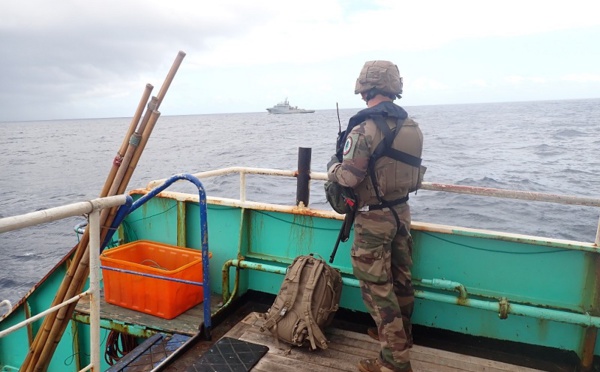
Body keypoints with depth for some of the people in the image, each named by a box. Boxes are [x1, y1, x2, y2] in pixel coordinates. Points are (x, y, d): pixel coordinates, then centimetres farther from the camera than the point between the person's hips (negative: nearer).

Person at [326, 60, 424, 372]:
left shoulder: (364, 129, -21)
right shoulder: (412, 127, 3)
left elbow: (347, 177, -21)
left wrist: (332, 165, 0)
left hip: (374, 218, -8)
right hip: (401, 212, 8)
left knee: (377, 286, 2)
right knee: (400, 278, 21)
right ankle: (400, 335, 40)